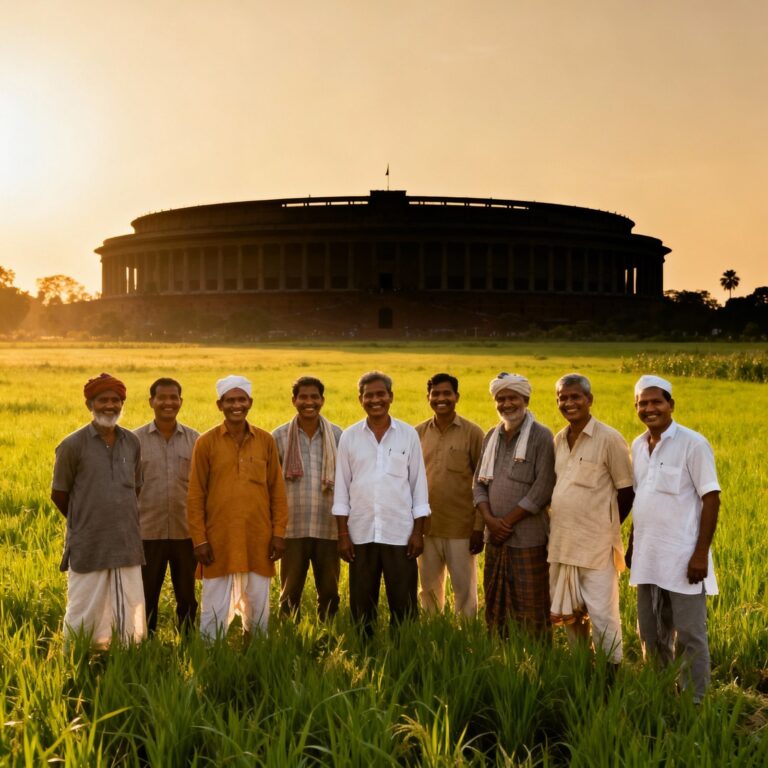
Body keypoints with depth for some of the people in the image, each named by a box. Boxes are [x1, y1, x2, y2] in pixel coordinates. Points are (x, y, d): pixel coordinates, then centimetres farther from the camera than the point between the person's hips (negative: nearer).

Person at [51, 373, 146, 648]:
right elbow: (59, 495, 2)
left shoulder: (132, 442, 6)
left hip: (128, 546, 4)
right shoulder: (73, 445, -6)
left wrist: (119, 520, 10)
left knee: (131, 617, 8)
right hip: (88, 549, -4)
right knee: (85, 617, 3)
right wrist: (88, 522, 10)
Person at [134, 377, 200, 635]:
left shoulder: (194, 440, 4)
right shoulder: (135, 440, 1)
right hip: (148, 533, -1)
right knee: (146, 597, 8)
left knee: (187, 596, 11)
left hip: (186, 533, 1)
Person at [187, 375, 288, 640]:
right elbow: (195, 496, 0)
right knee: (215, 610, 3)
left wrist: (279, 533, 2)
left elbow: (277, 491, 7)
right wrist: (199, 540, -5)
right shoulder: (206, 442, -1)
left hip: (258, 541, 2)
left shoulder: (266, 441, 4)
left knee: (257, 608, 10)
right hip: (218, 542, -2)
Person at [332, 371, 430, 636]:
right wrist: (343, 534, 0)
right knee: (361, 604, 8)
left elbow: (419, 485, 4)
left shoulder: (408, 435, 2)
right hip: (361, 534, 1)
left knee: (403, 604, 3)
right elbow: (341, 487, 5)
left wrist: (418, 531, -1)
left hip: (400, 534, -1)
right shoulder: (349, 437, 3)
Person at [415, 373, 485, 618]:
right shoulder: (418, 433, 5)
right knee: (429, 589, 13)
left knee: (464, 589, 4)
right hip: (425, 528, 3)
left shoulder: (472, 433, -5)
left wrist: (479, 527, -7)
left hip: (461, 529, -3)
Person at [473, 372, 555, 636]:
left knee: (530, 608, 0)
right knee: (494, 605, 13)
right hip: (495, 536, 6)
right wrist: (489, 518, -7)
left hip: (528, 538, -6)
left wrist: (507, 521, -12)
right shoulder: (492, 436, 11)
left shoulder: (541, 437, -7)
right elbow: (479, 482, 11)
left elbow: (543, 488, -13)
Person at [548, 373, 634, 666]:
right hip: (560, 543, 7)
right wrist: (556, 525, 9)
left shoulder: (609, 439, -9)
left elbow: (627, 491, -5)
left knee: (602, 615, -3)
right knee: (568, 613, 16)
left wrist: (606, 527, 1)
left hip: (595, 544, -7)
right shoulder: (558, 440, 10)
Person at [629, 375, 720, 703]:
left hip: (682, 560, -6)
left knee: (690, 636, 2)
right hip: (647, 559, 6)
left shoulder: (693, 444, -9)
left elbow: (711, 499, -10)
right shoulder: (638, 446, 9)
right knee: (651, 634, 15)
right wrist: (632, 546, 16)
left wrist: (701, 553, -15)